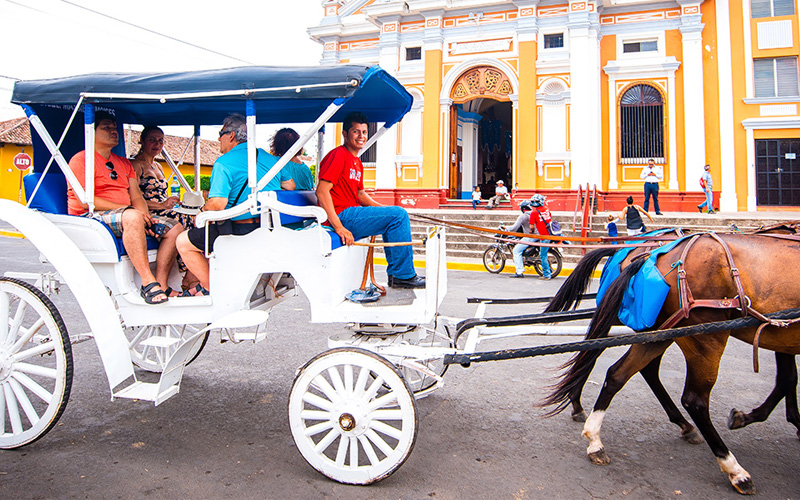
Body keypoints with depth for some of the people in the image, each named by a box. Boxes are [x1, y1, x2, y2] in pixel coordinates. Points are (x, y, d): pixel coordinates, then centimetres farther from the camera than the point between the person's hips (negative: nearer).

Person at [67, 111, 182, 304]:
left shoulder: (124, 163, 23)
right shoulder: (81, 160, 0)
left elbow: (136, 197, 14)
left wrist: (145, 216, -7)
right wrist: (125, 208, -18)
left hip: (128, 217, 8)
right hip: (91, 217, -7)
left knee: (174, 228, -11)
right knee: (132, 217, -40)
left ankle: (160, 283, -22)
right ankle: (148, 282, -41)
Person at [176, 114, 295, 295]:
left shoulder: (223, 163, -12)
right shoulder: (271, 158, 9)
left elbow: (217, 203, -22)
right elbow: (290, 186, 21)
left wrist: (202, 211, -1)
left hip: (241, 233, -8)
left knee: (183, 242, 8)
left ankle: (210, 288, 11)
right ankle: (207, 281, 36)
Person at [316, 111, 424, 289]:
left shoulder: (357, 162, 20)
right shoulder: (338, 155, -11)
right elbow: (321, 191, -20)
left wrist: (384, 209, 9)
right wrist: (339, 227, -27)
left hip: (352, 213, 10)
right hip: (342, 216, -10)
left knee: (395, 217, 18)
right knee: (398, 215, -16)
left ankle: (394, 273, 16)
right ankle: (403, 276, -9)